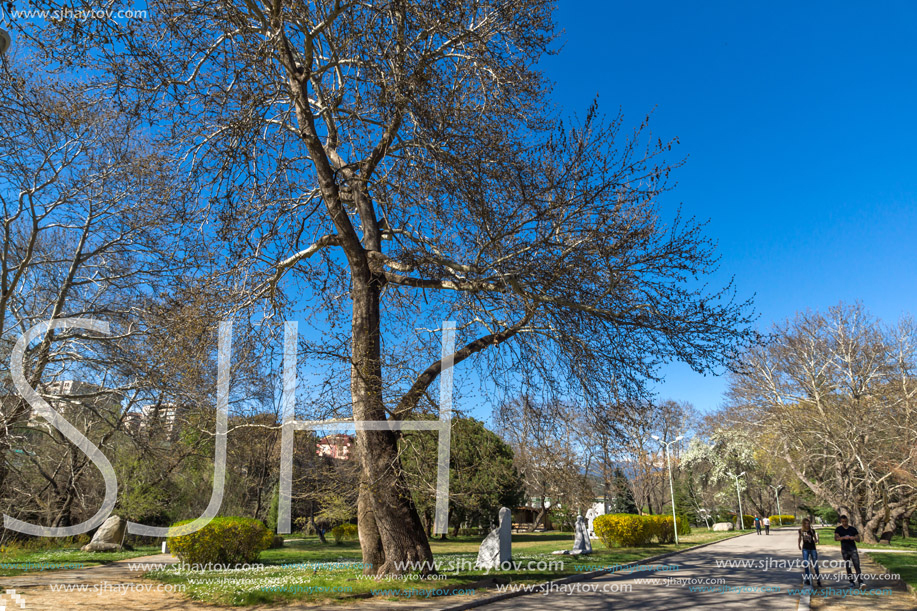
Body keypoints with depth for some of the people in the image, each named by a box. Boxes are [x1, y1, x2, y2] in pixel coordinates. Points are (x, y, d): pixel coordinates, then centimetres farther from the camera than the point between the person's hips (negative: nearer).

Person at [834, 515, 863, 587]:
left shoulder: (853, 529, 5)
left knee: (857, 566, -12)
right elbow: (836, 538, -11)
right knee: (848, 567, 7)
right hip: (844, 550, 0)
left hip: (853, 549, 0)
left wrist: (854, 538, -16)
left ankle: (860, 582, -18)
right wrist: (844, 537, -28)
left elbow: (858, 539, 7)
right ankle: (851, 582, 17)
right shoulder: (838, 529, 1)